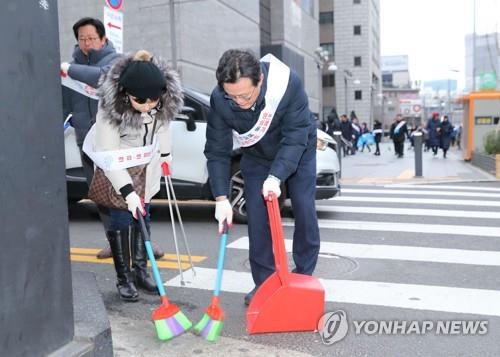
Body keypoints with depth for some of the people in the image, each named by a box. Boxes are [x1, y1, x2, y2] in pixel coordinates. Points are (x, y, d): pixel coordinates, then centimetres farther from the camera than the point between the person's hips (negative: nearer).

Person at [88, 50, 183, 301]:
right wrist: (128, 192, -36)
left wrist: (165, 153, 11)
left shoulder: (166, 98, -21)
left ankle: (140, 271, 21)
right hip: (116, 168, -4)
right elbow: (108, 155, -32)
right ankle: (123, 278, 9)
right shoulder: (110, 105, -34)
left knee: (142, 217, 9)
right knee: (121, 219, -5)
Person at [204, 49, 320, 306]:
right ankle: (264, 282, 7)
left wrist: (276, 177, -41)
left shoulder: (288, 83, -37)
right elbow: (217, 152, -21)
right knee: (257, 217, -6)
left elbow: (295, 137, -32)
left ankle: (304, 277, 13)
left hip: (298, 152, -1)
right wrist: (221, 198, -25)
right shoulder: (219, 99, -29)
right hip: (256, 157, 2)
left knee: (304, 211, -3)